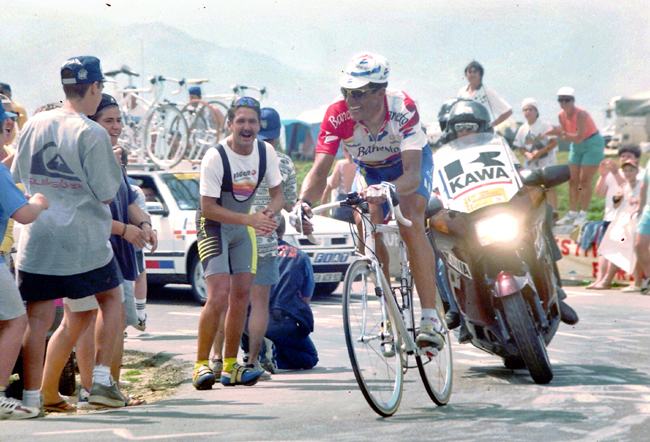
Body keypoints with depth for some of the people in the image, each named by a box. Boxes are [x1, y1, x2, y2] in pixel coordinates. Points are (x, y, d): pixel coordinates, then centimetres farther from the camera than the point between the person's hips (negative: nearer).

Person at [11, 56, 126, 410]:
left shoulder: (33, 125, 4)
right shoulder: (92, 134, -12)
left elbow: (19, 177, 15)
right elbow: (107, 193, -11)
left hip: (36, 236, 4)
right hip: (84, 239, -4)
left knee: (38, 316, 6)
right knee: (110, 298, 17)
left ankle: (31, 395, 4)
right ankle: (101, 380, 9)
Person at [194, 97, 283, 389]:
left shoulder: (266, 152, -8)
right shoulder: (215, 157, -24)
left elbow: (278, 193, 2)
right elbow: (208, 207, -23)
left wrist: (268, 213, -21)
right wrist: (250, 219, -31)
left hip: (243, 226, 6)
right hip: (213, 226, -6)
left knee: (241, 297, 5)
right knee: (219, 297, -18)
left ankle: (230, 367, 14)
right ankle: (201, 365, -9)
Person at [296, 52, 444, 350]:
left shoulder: (402, 108, -38)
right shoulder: (337, 116, -30)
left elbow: (412, 174, -45)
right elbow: (320, 170, -34)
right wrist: (304, 202, -55)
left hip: (410, 164, -3)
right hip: (370, 169, 3)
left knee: (411, 225, -28)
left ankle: (430, 317, -27)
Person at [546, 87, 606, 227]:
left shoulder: (580, 114, -26)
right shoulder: (562, 115, -4)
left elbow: (579, 138, -32)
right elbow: (567, 138, 1)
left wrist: (562, 133, -36)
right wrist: (556, 133, -16)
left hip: (592, 143, -8)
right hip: (577, 147, 8)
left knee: (584, 182, -10)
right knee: (573, 181, 5)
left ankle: (583, 214, -4)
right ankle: (572, 214, 11)